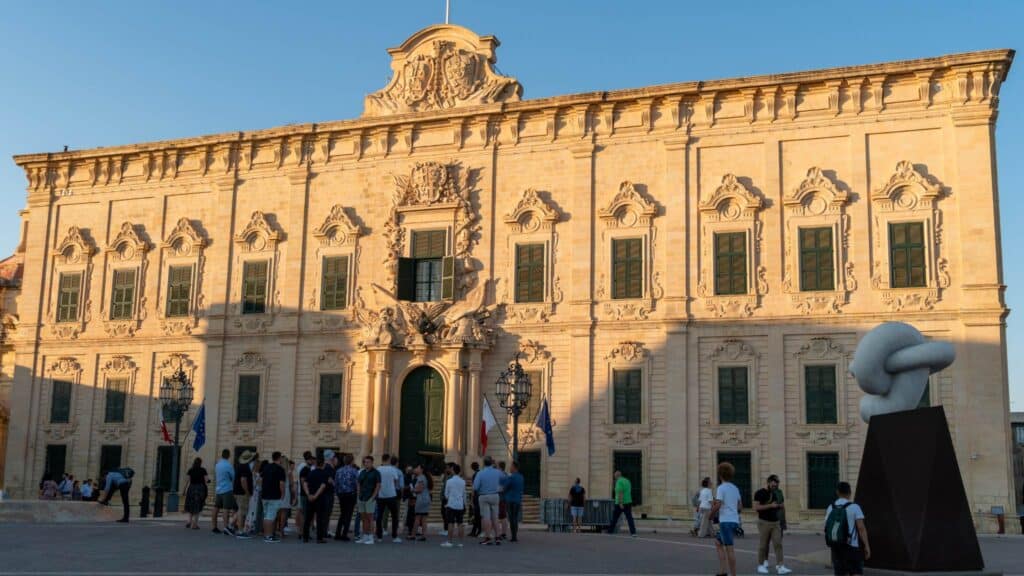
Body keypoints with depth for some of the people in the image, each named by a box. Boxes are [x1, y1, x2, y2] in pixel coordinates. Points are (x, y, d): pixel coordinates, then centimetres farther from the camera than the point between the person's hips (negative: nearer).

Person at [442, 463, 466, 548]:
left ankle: (449, 541, -2)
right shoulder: (463, 481, 5)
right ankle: (460, 542, 7)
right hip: (460, 505, 4)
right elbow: (464, 494, 12)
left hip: (451, 504, -3)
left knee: (451, 523, -2)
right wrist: (464, 504, 23)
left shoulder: (449, 481, -6)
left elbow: (446, 494, 2)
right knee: (460, 523, 5)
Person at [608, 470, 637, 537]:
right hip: (628, 502, 6)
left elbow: (620, 493, -21)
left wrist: (620, 503, -24)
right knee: (629, 518, -1)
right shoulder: (627, 481, 14)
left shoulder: (619, 482, -11)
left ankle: (610, 531, 18)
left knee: (614, 517, 8)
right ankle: (633, 532, -14)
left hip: (620, 503, -6)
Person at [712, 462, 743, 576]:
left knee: (729, 549, -6)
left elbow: (717, 505, -18)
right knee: (718, 543, 17)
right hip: (735, 521, 8)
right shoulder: (735, 488, 14)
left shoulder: (721, 488, -10)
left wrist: (711, 512, 0)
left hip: (726, 521, -8)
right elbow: (740, 506, 18)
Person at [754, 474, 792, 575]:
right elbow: (756, 507, -17)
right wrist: (770, 506, -20)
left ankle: (780, 566, -9)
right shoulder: (760, 493, -7)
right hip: (764, 522, -5)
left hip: (776, 522, 5)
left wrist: (779, 506, 3)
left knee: (778, 544, -5)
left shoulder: (775, 493, 14)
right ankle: (761, 565, 13)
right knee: (763, 545, 1)